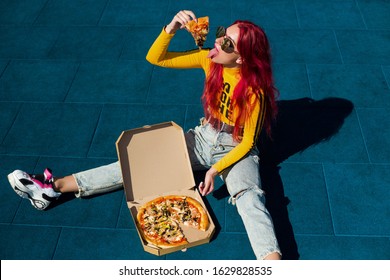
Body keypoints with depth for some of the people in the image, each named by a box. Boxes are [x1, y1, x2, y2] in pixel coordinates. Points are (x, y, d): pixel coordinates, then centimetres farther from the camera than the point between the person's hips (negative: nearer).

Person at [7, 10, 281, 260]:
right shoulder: (210, 59, -11)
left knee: (249, 197, -34)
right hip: (204, 138, 4)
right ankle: (55, 187, -8)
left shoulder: (254, 90, -23)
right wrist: (171, 28, -26)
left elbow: (248, 143, -15)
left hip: (236, 150, -4)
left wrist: (215, 169, -24)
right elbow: (155, 58, -9)